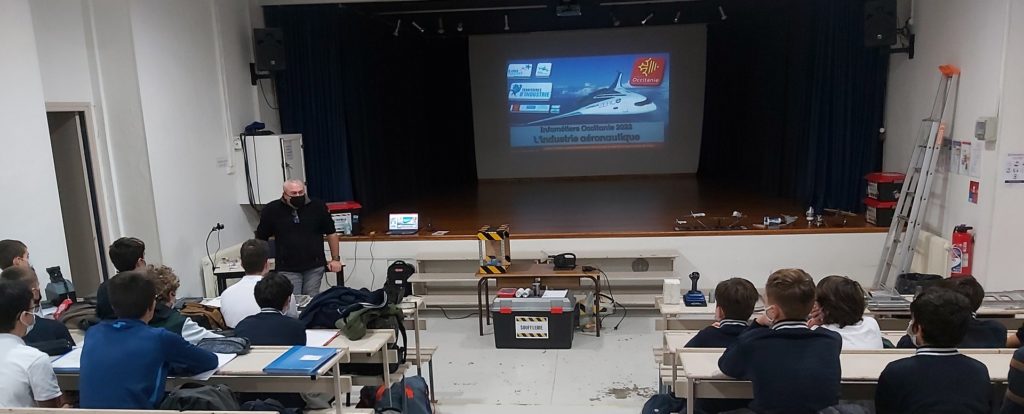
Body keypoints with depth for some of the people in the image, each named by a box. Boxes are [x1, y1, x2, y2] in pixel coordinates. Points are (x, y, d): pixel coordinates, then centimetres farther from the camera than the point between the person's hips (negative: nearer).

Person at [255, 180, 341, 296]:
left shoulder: (318, 207, -1)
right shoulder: (272, 210, -1)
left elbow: (331, 233, 7)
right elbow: (260, 239, 6)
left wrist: (335, 259, 5)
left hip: (314, 268, 1)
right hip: (287, 269, 0)